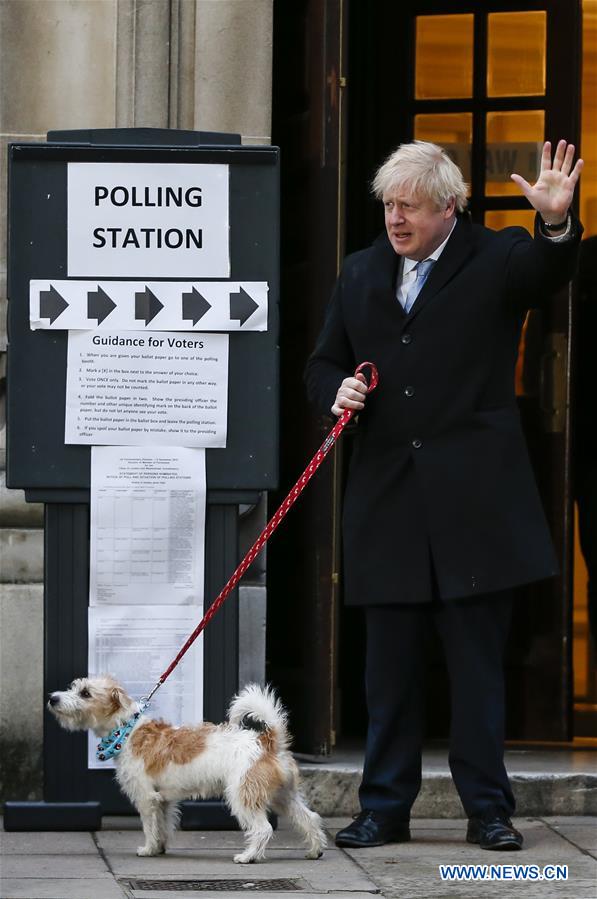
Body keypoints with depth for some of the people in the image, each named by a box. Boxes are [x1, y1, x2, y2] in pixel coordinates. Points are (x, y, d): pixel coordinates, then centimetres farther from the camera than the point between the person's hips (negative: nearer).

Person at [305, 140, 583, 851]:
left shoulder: (496, 259, 2)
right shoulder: (360, 274, 14)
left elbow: (547, 272, -20)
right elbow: (322, 365, 20)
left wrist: (556, 224, -41)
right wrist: (338, 390, -3)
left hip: (473, 497, -4)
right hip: (387, 497, 4)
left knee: (478, 661, 1)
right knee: (389, 663, 7)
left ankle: (487, 810, 8)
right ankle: (385, 807, 13)